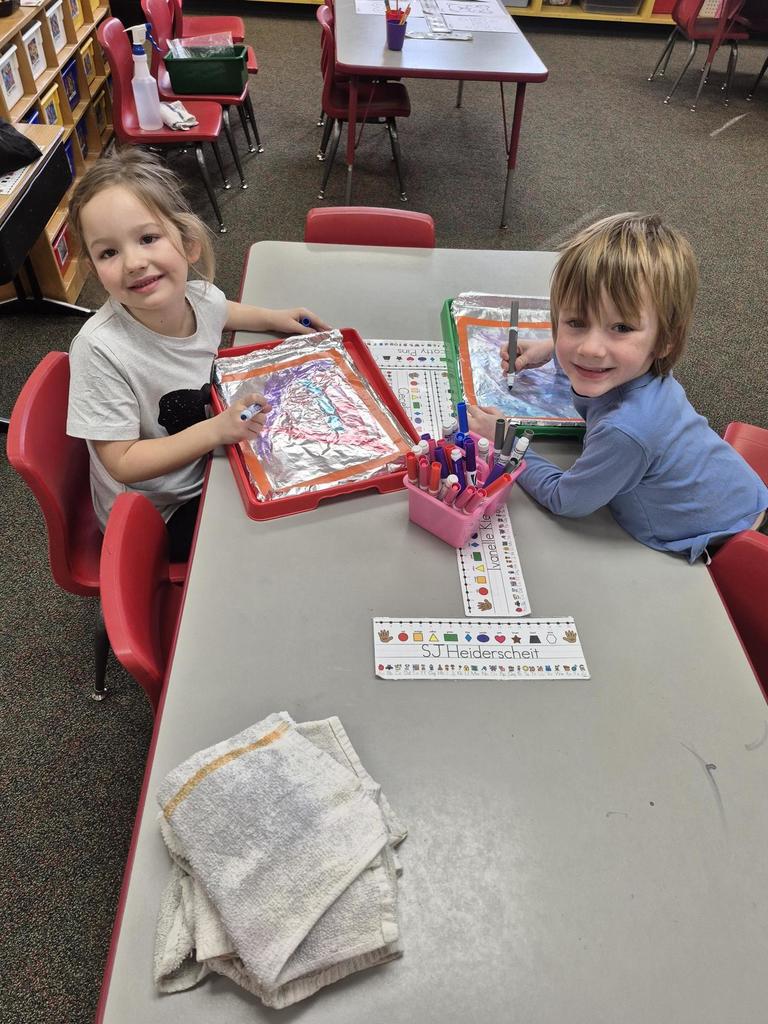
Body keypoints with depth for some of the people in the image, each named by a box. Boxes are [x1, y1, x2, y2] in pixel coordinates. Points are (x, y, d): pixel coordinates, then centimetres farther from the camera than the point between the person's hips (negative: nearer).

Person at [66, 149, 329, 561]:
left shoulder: (201, 295, -13)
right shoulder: (99, 349, -31)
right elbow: (122, 463, -26)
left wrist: (273, 318, 2)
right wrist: (217, 429, -35)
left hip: (211, 465, 6)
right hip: (156, 515, -6)